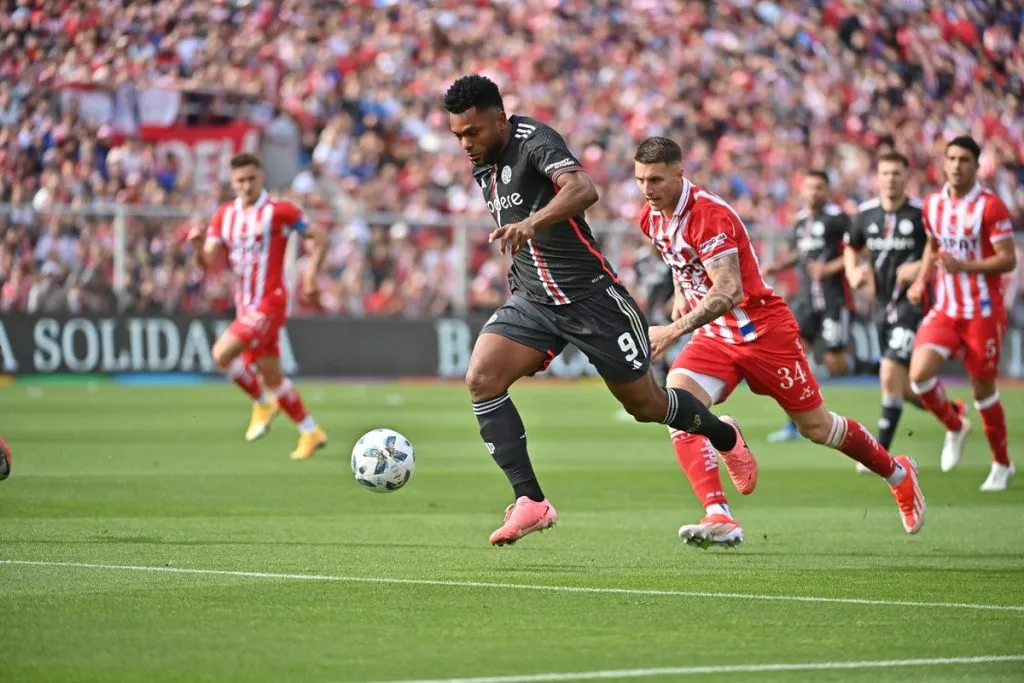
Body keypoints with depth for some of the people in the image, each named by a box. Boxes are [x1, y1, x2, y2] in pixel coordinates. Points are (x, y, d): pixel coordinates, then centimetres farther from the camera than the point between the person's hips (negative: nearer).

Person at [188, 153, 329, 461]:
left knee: (222, 354, -20)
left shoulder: (278, 211, -8)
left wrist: (311, 274, -12)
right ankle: (311, 432, 24)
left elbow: (320, 238, -1)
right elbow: (208, 261, 2)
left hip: (269, 303, -7)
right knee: (271, 377, 11)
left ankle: (262, 403, 2)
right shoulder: (224, 215, 8)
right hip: (245, 305, 7)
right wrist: (199, 244, -20)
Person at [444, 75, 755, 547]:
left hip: (591, 298, -7)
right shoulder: (482, 164, 5)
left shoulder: (535, 142, -20)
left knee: (644, 405, 7)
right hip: (532, 300, 7)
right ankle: (531, 502, -17)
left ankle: (721, 434, 40)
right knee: (481, 379, -18)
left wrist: (533, 222, -57)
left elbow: (584, 189, -41)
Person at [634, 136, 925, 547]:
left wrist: (675, 330, -41)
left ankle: (898, 473, 33)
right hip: (714, 335, 7)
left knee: (815, 426, 6)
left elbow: (728, 292, -33)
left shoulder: (708, 214, -25)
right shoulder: (651, 219, 1)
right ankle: (720, 519, -27)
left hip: (762, 329, -7)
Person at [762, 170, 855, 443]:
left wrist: (831, 268, -19)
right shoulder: (800, 219, 12)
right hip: (807, 298, 6)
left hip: (833, 299, -6)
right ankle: (795, 425, -3)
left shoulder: (836, 217, -10)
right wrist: (776, 267, 11)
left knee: (835, 365, -5)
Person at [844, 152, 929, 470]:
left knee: (890, 373, -19)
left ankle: (881, 453, -14)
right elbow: (851, 247, 22)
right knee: (905, 389, 13)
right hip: (883, 306, 6)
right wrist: (853, 272, 2)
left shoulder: (922, 213, -10)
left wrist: (921, 268, -19)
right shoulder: (866, 213, 5)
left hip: (912, 303, -6)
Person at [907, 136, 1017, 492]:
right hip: (944, 309, 5)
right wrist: (922, 280, 5)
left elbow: (1008, 260, -15)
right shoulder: (932, 204, 5)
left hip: (983, 312, -5)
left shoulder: (990, 205, -13)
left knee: (983, 388, 3)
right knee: (919, 374, -14)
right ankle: (955, 427, 16)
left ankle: (1002, 465, 21)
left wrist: (965, 266, -27)